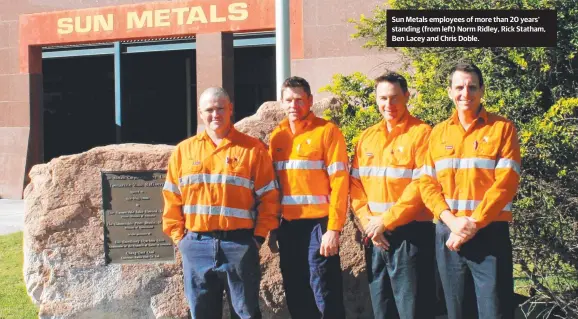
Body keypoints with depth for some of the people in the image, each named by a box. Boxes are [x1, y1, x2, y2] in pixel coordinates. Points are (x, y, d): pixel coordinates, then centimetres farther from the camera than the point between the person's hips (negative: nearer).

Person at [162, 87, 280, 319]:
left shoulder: (253, 149, 1)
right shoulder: (183, 151, 9)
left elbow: (268, 197, 1)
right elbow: (172, 199, 11)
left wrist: (259, 236, -5)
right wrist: (178, 237, 4)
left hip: (239, 244, -2)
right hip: (196, 245, 3)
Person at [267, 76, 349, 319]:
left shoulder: (327, 131, -6)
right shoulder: (277, 136, 10)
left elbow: (339, 182, -10)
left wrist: (333, 228, -16)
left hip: (317, 224, -5)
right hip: (287, 226, 5)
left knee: (325, 298, -3)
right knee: (296, 298, 12)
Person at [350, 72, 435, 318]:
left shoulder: (421, 133, -7)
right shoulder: (367, 137, 12)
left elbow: (421, 185, -14)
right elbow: (356, 183, 10)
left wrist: (387, 220, -15)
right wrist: (367, 221, -4)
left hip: (409, 234, -6)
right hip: (375, 236, 6)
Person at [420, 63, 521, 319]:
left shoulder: (502, 128, -1)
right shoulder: (438, 133, 10)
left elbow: (505, 183, -9)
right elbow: (428, 184, 5)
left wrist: (474, 224, -16)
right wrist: (452, 221, -11)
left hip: (489, 234, -3)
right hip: (447, 234, 4)